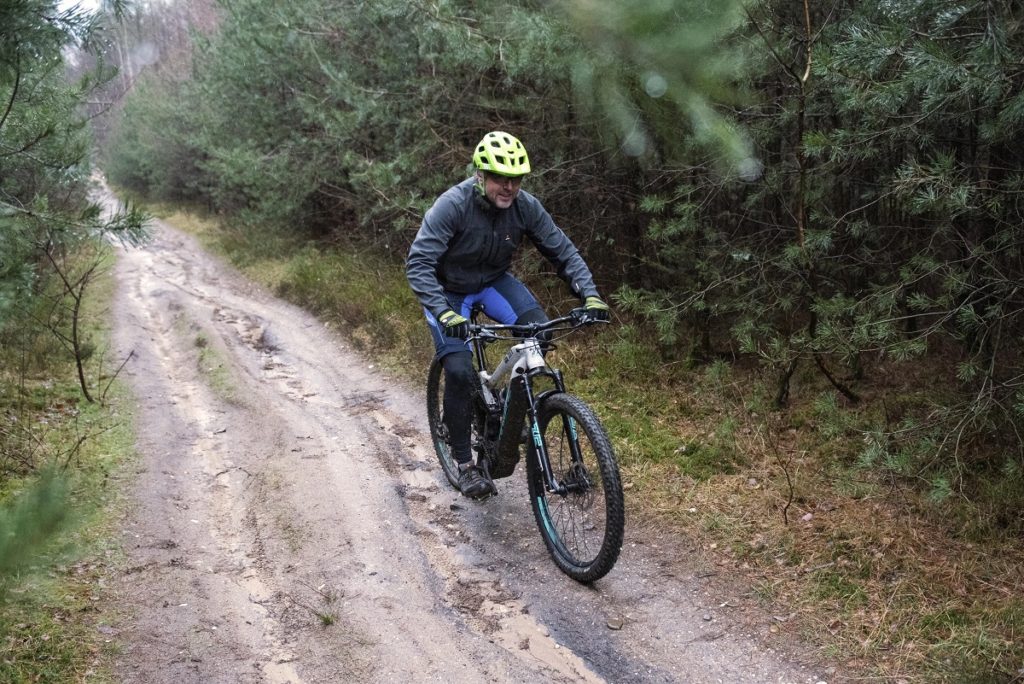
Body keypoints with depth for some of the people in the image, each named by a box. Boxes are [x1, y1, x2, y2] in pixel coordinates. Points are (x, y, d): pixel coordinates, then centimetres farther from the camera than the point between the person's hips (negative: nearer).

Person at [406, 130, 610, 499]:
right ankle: (464, 463, -1)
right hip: (449, 291, -3)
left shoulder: (525, 206, -18)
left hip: (494, 282, 4)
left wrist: (590, 294, -26)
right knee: (459, 371, -19)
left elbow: (562, 250, -11)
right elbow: (418, 263, -33)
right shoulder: (452, 205, -29)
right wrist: (444, 313, -45)